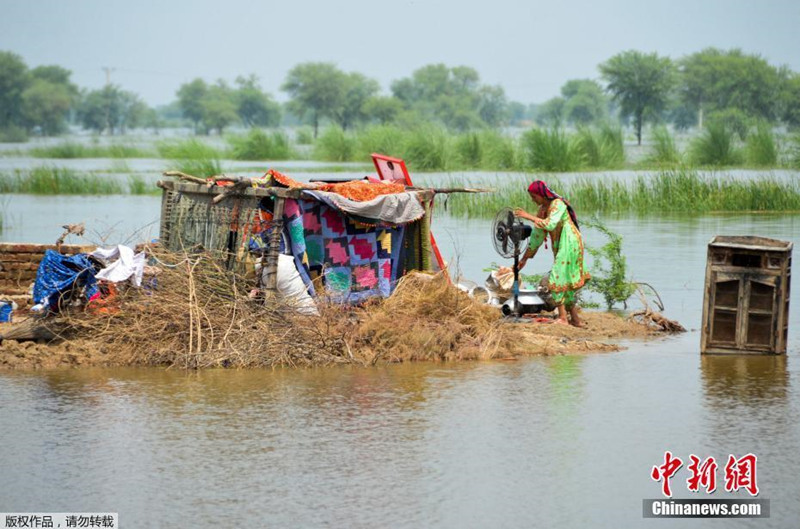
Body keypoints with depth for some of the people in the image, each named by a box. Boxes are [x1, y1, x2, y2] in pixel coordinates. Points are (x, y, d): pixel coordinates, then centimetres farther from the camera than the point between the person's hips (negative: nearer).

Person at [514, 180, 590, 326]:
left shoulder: (557, 204, -15)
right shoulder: (543, 209, 11)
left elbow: (550, 225, -29)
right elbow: (537, 234, 16)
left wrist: (528, 216, -24)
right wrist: (525, 257, 17)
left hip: (569, 245, -9)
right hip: (560, 247, 9)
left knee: (557, 280, -12)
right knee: (566, 283, 10)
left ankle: (562, 318, -10)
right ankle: (575, 319, 15)